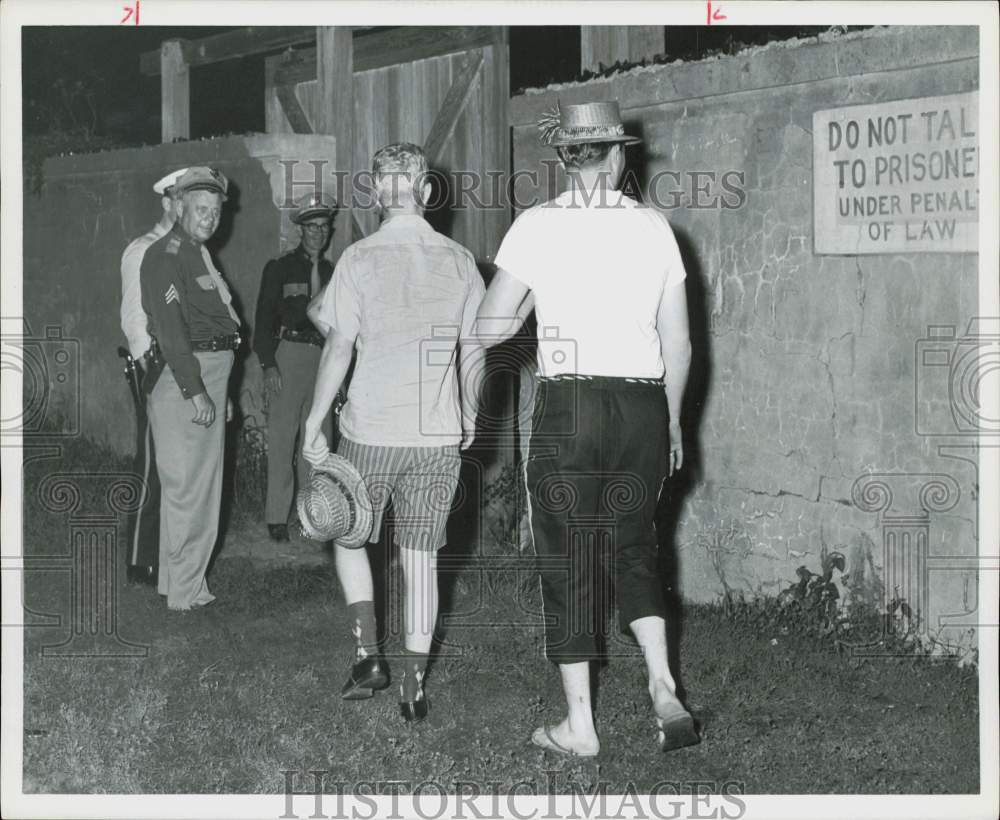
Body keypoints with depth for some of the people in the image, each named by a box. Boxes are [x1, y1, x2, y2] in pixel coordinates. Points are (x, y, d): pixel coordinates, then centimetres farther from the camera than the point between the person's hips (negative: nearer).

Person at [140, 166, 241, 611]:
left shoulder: (196, 255, 19)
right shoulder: (165, 256, -13)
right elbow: (170, 328, -21)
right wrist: (194, 390, -26)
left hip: (207, 381, 10)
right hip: (182, 380, -10)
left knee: (201, 486, 14)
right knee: (188, 485, -7)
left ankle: (181, 582, 23)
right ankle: (184, 592, -2)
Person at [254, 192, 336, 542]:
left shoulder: (331, 272, 14)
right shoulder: (279, 268, 3)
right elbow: (264, 319, 0)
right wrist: (268, 365, -10)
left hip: (323, 356, 4)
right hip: (287, 354, -4)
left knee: (319, 438, 5)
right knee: (282, 438, -4)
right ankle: (277, 517, -1)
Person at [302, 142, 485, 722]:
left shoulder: (361, 259, -7)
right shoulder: (459, 261, 2)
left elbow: (340, 347, -9)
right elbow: (474, 351, 7)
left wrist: (314, 423, -1)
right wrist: (468, 419, 20)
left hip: (372, 430, -2)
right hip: (440, 435, 2)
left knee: (348, 533, 19)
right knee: (421, 556, 8)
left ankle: (369, 654, 8)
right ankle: (415, 684, 9)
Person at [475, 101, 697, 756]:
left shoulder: (538, 225, -4)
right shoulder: (654, 227, 4)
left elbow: (491, 328, -4)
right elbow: (679, 344, 6)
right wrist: (673, 421, 18)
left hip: (569, 405, -3)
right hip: (643, 404, 3)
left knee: (567, 561, 7)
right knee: (635, 544, 19)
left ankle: (580, 725, 10)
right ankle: (663, 688, 3)